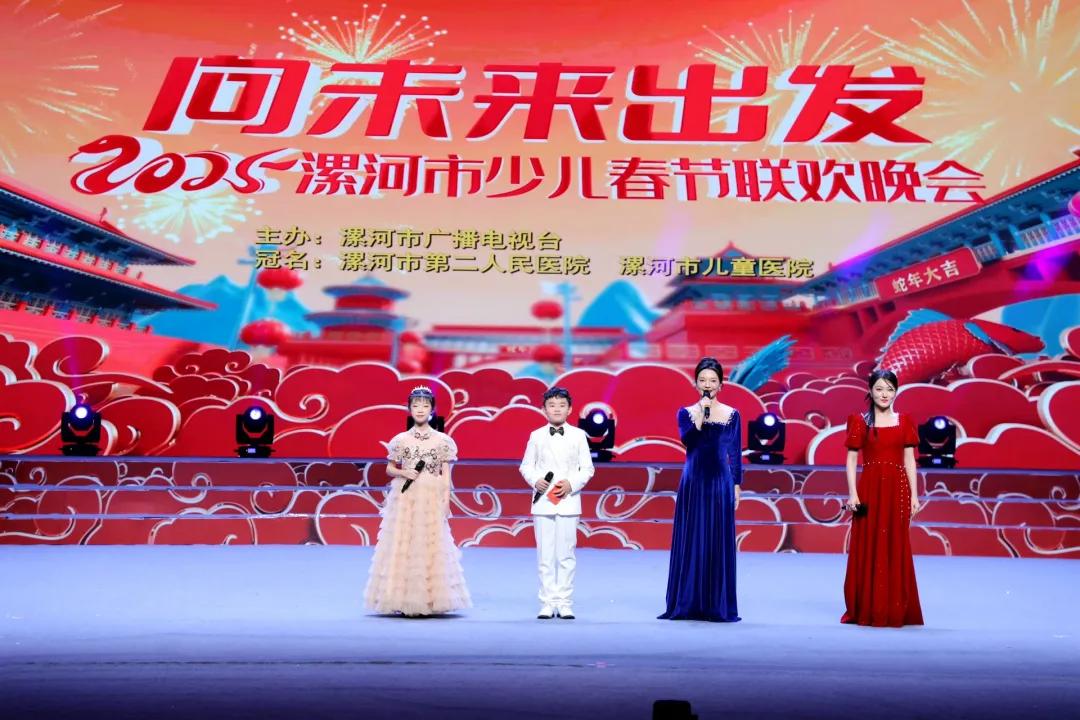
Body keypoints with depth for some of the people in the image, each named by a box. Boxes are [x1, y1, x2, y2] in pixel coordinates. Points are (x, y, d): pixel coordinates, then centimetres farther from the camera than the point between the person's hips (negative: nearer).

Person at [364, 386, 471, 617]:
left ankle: (430, 600, 3)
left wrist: (446, 502, -3)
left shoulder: (442, 440, 4)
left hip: (432, 499, -1)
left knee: (431, 546, -2)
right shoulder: (401, 439, 6)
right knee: (402, 545, -2)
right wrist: (403, 472, -7)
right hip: (404, 498, 1)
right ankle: (405, 600, 3)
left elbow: (446, 475, 4)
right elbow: (389, 469, 14)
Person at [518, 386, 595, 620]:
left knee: (566, 555, 1)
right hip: (542, 501, 1)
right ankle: (547, 603, 7)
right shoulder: (536, 436, 6)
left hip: (568, 501, 0)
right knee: (545, 555, 2)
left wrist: (572, 484, -11)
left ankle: (564, 603, 7)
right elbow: (526, 466, 9)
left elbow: (587, 468, 5)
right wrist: (535, 480, -10)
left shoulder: (578, 435, 5)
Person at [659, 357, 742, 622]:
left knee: (719, 543, 2)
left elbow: (735, 454, 7)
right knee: (690, 541, 2)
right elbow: (687, 440, -15)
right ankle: (687, 604, 10)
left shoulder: (732, 414, 5)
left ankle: (718, 606, 10)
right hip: (693, 482, 0)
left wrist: (737, 486, 2)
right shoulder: (686, 412, 3)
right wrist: (701, 413, -20)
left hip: (720, 482, 0)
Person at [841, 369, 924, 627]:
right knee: (867, 549, 2)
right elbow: (851, 460, 0)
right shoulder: (859, 421, 2)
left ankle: (895, 610, 12)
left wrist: (914, 495, 3)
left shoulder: (905, 422, 9)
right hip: (869, 489, -2)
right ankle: (866, 610, 9)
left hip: (897, 490, 2)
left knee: (896, 550, 5)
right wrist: (852, 494, -9)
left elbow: (909, 461, 8)